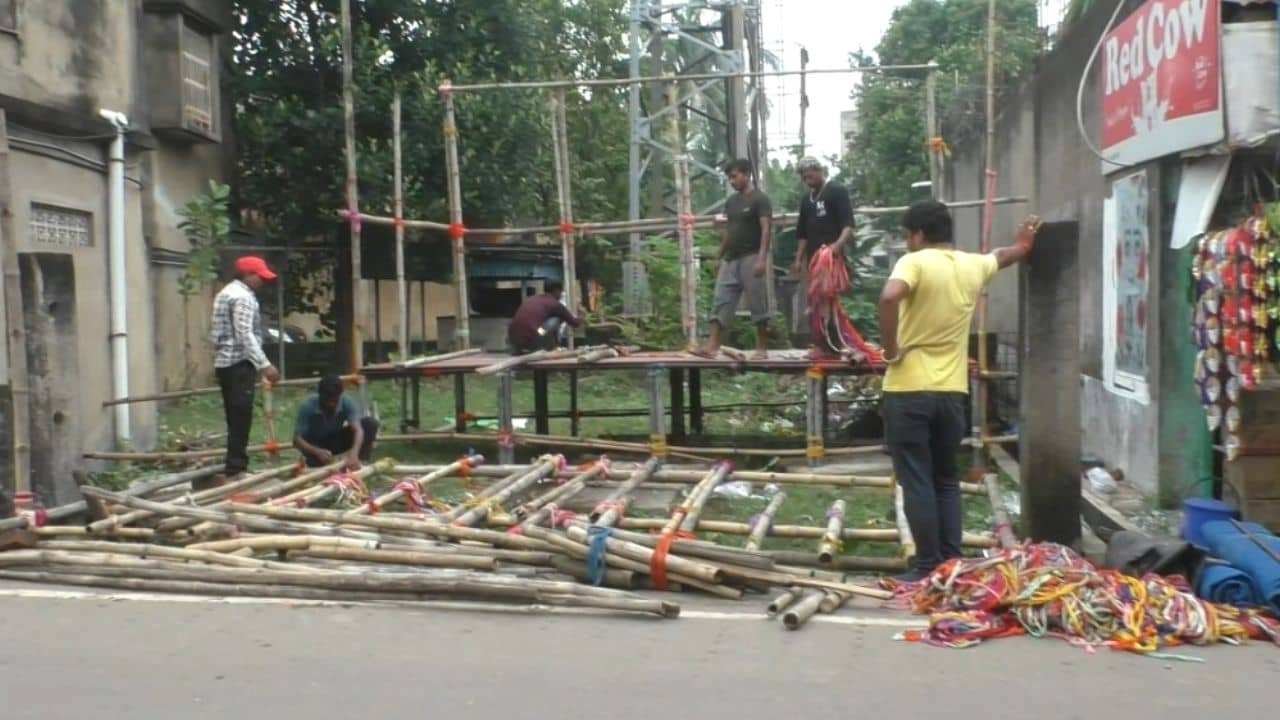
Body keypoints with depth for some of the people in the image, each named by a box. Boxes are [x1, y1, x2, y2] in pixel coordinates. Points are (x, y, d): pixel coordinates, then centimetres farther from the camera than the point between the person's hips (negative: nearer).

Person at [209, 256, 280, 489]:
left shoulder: (226, 293, 22)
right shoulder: (242, 296, -11)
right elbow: (245, 335, -20)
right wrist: (264, 365, -22)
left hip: (225, 362, 10)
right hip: (239, 363, -10)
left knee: (235, 418, 12)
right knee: (241, 418, -9)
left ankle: (236, 467, 15)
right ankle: (235, 469, -11)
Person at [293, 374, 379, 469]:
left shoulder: (346, 403, -25)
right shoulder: (308, 406, -29)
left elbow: (358, 430, -35)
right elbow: (297, 439, -29)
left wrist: (354, 454, -55)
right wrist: (318, 452, -48)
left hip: (337, 442, 2)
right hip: (316, 447, -2)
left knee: (370, 423, -21)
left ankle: (361, 463, -19)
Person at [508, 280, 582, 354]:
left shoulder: (530, 299, 24)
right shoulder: (555, 303, 9)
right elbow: (574, 322, 22)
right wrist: (580, 319, 46)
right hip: (532, 341, -6)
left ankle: (520, 350, 21)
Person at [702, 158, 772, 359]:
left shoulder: (760, 199, -7)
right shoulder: (731, 201, 15)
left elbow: (766, 229, -15)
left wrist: (762, 258, -25)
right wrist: (720, 258, 17)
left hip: (751, 258, -7)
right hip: (731, 259, 7)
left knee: (758, 304, -1)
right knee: (722, 301, -2)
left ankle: (762, 348, 5)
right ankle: (712, 346, -6)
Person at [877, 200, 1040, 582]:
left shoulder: (915, 262, -9)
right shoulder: (973, 266, 9)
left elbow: (889, 297, -30)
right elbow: (1004, 256, 33)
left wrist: (891, 348, -17)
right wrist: (1022, 245, 54)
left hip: (909, 390, -5)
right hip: (951, 392, 5)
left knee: (916, 482, 0)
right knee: (947, 480, 15)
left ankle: (928, 568, 2)